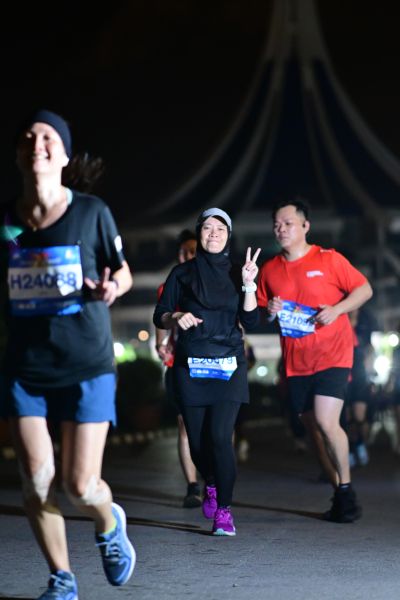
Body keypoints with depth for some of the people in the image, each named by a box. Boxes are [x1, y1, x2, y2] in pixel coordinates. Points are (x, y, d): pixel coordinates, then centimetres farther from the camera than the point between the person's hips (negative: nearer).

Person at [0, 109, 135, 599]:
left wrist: (110, 287, -16)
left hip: (87, 366, -2)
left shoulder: (91, 211, -5)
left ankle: (108, 523, 32)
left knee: (81, 486, -5)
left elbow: (122, 271, 5)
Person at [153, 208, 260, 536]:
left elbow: (250, 321, 0)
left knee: (220, 436, -14)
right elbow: (160, 316, 7)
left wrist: (248, 285, -12)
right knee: (197, 439, 4)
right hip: (191, 365, 1)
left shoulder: (235, 273, 8)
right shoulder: (182, 273, 6)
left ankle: (224, 510, -9)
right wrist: (177, 318, -14)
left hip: (229, 364, -1)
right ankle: (211, 485, 36)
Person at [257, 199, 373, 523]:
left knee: (326, 422, -18)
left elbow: (364, 289, -2)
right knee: (314, 428, 7)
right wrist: (269, 312, -8)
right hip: (296, 361, 5)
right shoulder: (270, 269, 7)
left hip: (332, 354, -5)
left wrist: (337, 309, -17)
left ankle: (347, 490, -2)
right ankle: (340, 495, 17)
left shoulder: (328, 259, -5)